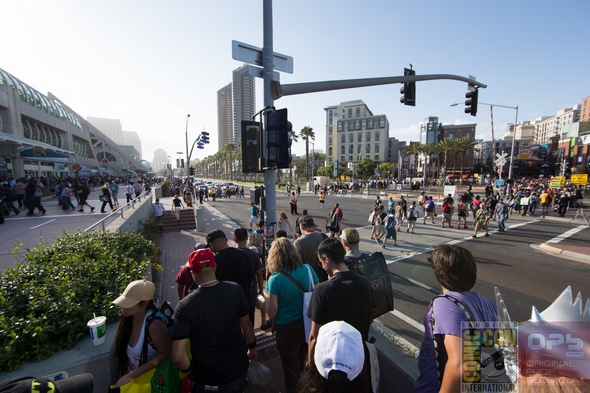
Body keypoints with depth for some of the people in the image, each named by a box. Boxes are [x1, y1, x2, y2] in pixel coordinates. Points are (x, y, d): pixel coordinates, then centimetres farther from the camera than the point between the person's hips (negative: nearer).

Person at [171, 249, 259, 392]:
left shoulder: (185, 306, -26)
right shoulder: (235, 290, -18)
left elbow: (177, 355, -25)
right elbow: (246, 323, -5)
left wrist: (189, 370, -4)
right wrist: (252, 347, 12)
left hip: (209, 381, -2)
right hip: (239, 369, 2)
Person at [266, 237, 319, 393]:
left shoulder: (275, 279, -25)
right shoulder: (307, 269, -15)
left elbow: (272, 313, -20)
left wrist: (268, 298, -3)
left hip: (287, 328, -5)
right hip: (308, 323, 5)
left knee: (290, 365, 24)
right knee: (302, 360, 34)